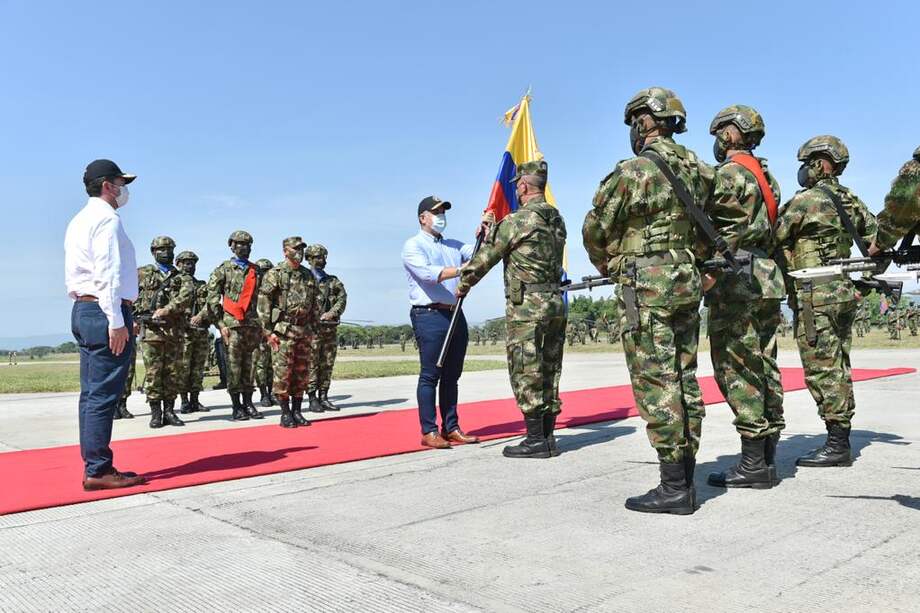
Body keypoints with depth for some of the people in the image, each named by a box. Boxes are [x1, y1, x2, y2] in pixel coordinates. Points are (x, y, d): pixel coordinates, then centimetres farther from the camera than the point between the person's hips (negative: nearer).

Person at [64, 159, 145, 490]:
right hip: (105, 313, -10)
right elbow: (109, 275, -18)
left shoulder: (79, 221, 21)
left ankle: (94, 465, 15)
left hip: (82, 310, 10)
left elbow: (84, 272, 19)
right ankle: (98, 470, -5)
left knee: (91, 393, 10)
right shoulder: (107, 219, -9)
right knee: (103, 394, -8)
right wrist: (116, 322, -20)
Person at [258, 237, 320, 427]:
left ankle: (297, 411, 16)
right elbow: (263, 302, -7)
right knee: (282, 372, -4)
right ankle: (285, 414, 5)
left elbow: (316, 303, 18)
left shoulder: (308, 275, 13)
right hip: (283, 331, -5)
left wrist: (313, 328, 13)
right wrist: (268, 331, -11)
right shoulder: (275, 274, -3)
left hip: (304, 331, 5)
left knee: (302, 373, 7)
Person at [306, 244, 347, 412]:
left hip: (330, 328, 5)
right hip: (312, 329, -5)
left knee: (327, 365, 7)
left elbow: (342, 298, 6)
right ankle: (312, 399, 0)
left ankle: (323, 397, 14)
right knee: (312, 365, -4)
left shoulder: (333, 280, 18)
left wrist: (332, 313, -10)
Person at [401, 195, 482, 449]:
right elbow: (428, 273, -17)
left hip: (456, 314, 7)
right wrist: (461, 270, -26)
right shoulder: (413, 245, 0)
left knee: (452, 375, 9)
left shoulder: (454, 245, 21)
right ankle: (429, 431, -3)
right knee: (430, 375, -6)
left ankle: (451, 428, 15)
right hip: (430, 316, -7)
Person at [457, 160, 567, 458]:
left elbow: (487, 255, -2)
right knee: (549, 373, 10)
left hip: (526, 307, -8)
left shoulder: (517, 221, -11)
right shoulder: (557, 220, 12)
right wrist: (493, 229, 38)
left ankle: (535, 441, 1)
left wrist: (464, 282, 14)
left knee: (526, 375, -2)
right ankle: (547, 437, 15)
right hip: (555, 303, 8)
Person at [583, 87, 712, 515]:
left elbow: (595, 230, -2)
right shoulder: (698, 171, 12)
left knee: (656, 384, -5)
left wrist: (605, 265, 16)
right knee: (684, 381, 10)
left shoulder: (632, 172, -10)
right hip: (688, 282, 8)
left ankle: (673, 488, -2)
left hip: (645, 287, -8)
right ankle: (685, 480, 16)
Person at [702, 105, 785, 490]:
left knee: (738, 371, -7)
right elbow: (769, 231, 20)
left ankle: (753, 464, -5)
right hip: (768, 281, 9)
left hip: (736, 285, -9)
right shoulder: (766, 177, 21)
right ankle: (767, 459, 14)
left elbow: (735, 231, -18)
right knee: (764, 368, 9)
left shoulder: (728, 173, -8)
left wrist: (712, 272, -17)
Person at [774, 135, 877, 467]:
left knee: (822, 370, -6)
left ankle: (836, 446, -3)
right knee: (838, 368, 11)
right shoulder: (851, 201, 14)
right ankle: (841, 440, 17)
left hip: (814, 296, -8)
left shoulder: (805, 200, -11)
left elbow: (774, 238, -9)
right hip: (844, 293, 9)